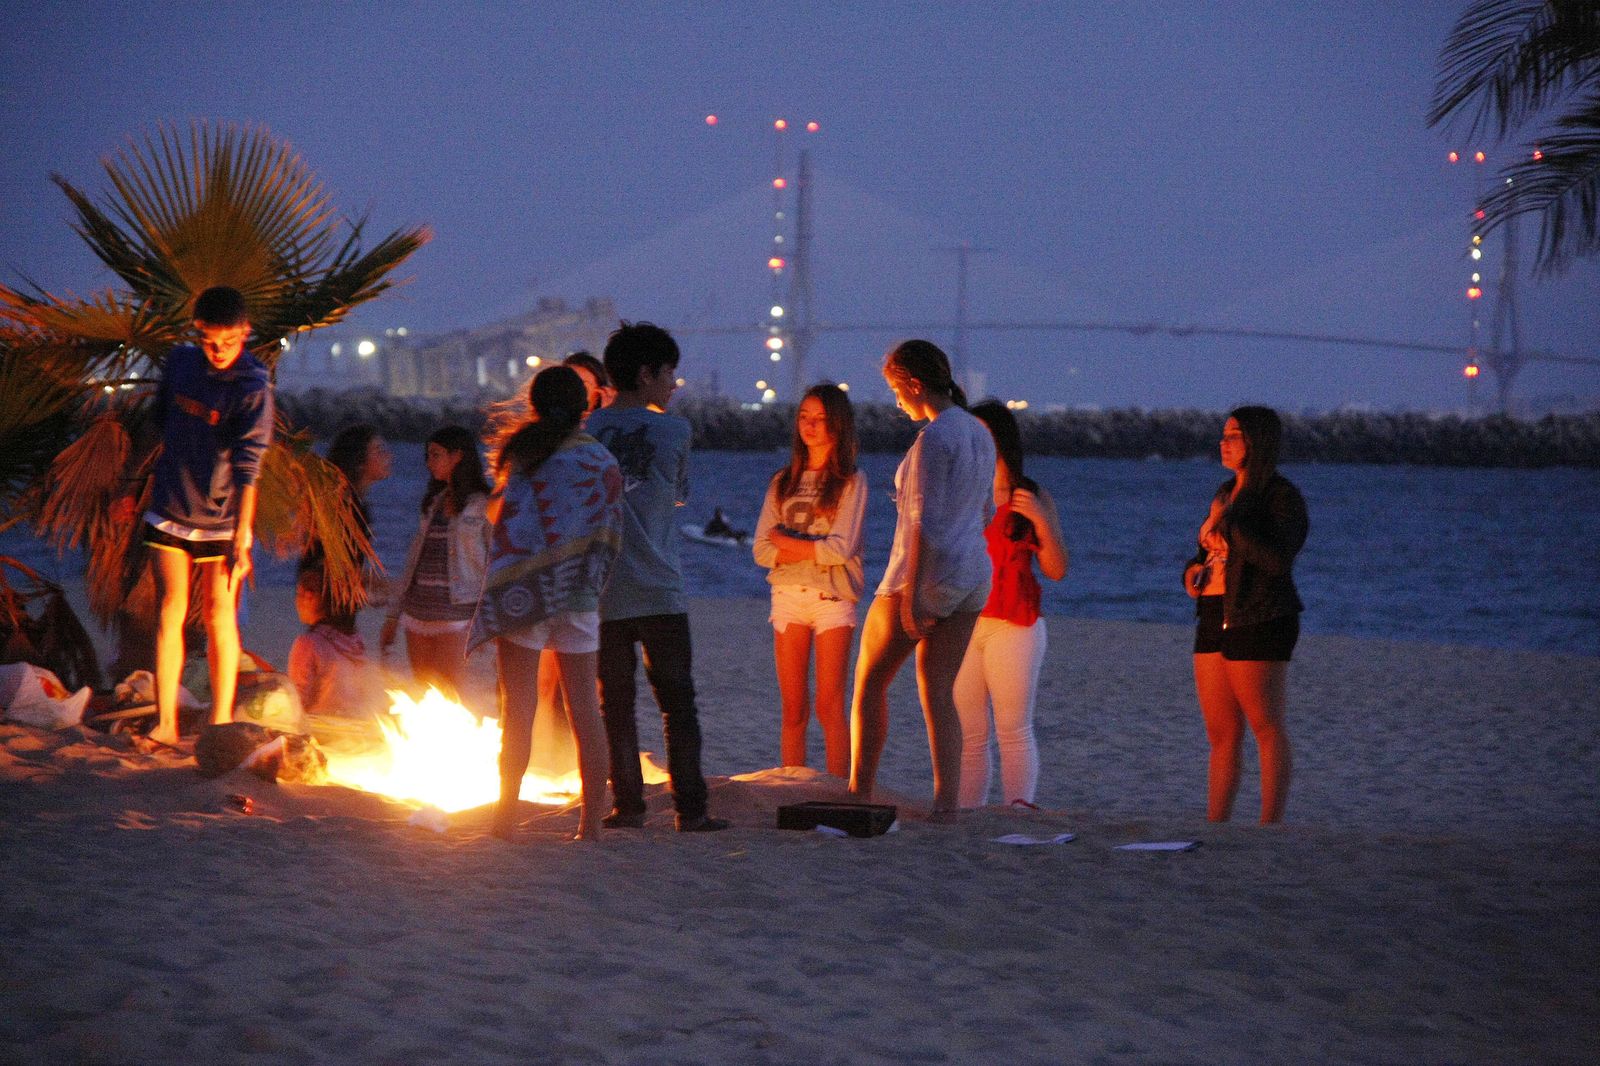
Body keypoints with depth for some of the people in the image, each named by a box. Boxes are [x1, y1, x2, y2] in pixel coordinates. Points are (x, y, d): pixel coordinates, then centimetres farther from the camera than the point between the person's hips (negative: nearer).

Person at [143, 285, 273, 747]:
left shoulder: (253, 389, -16)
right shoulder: (180, 361, -1)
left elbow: (247, 468, -23)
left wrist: (241, 538, -27)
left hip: (221, 518, -4)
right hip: (170, 510, 4)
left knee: (220, 616, 1)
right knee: (170, 610, -1)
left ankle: (221, 723, 8)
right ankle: (165, 723, -2)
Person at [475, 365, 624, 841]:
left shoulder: (524, 451, -2)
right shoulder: (602, 460, 4)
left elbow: (496, 513, 5)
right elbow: (610, 535, 7)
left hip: (522, 590, -2)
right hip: (578, 595, 2)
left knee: (518, 707, -1)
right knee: (585, 708, 4)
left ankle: (506, 818, -3)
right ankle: (591, 822, 3)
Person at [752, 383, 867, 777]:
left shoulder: (851, 482, 1)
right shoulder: (783, 483, 13)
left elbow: (841, 549, -11)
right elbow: (762, 550, 4)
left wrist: (787, 541, -3)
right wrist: (814, 549, -8)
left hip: (833, 599, -4)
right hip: (787, 596, 4)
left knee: (829, 708, -7)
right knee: (793, 712, 3)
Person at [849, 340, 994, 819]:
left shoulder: (934, 438, -17)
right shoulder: (979, 433, 10)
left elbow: (926, 522, -21)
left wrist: (911, 592, -21)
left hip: (927, 573, -8)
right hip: (973, 574, 8)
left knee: (870, 678, 6)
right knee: (938, 693, 9)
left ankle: (860, 792, 5)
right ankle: (947, 803, 2)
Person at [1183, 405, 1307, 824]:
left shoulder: (1282, 496, -8)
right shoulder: (1227, 492, 17)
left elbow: (1277, 558, -22)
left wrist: (1228, 522, -15)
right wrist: (1194, 569, 6)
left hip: (1259, 621, -8)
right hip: (1215, 618, 8)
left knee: (1267, 728, -4)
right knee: (1221, 735, 9)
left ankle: (1270, 827, -3)